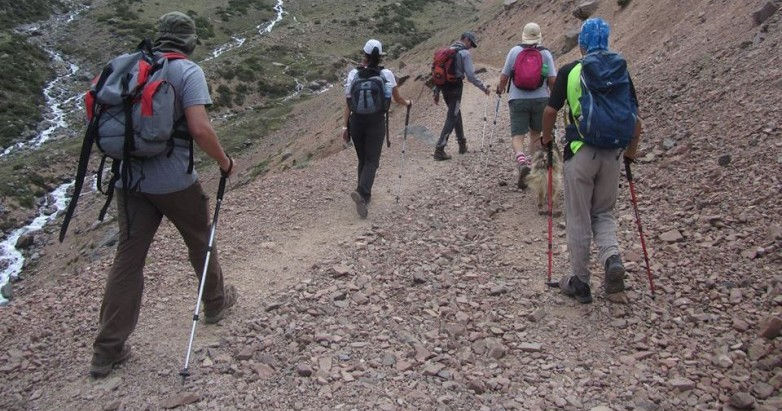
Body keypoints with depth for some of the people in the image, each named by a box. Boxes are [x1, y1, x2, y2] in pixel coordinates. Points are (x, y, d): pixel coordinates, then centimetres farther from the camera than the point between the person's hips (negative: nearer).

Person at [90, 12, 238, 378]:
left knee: (128, 256, 6)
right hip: (174, 181, -5)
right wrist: (225, 162, -5)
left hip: (129, 179, 5)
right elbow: (200, 129, -19)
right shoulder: (188, 71, -8)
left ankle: (107, 350, 8)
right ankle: (215, 302, 40)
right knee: (201, 242, 19)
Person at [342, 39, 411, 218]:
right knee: (372, 161, 1)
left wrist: (345, 126, 3)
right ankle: (362, 193, -22)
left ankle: (365, 196, 25)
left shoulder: (353, 74, -3)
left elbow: (348, 103, -3)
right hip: (377, 123, -2)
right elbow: (397, 98, 6)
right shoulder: (386, 74, -6)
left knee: (362, 160, 18)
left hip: (356, 122, 2)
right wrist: (407, 103, 27)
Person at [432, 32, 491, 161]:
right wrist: (483, 88, -3)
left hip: (445, 88, 8)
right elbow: (471, 76, -13)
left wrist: (437, 92, 18)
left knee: (456, 114, 21)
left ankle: (462, 144, 29)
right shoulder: (465, 54, -8)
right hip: (456, 88, -8)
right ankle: (439, 149, -10)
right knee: (452, 118, -5)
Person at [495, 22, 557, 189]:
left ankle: (521, 160, -26)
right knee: (535, 133, 17)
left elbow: (504, 76, 1)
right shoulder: (546, 54, -1)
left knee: (517, 134, -1)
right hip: (540, 99, 1)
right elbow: (553, 80, -5)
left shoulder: (514, 51, -1)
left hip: (518, 99, -1)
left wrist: (500, 89, 22)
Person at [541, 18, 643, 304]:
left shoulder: (570, 71, -4)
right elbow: (634, 118, 4)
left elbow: (550, 111, -4)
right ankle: (612, 259, -6)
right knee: (603, 214, 19)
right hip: (611, 154, 3)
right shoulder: (620, 73, 3)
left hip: (579, 152, -3)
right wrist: (631, 151, 17)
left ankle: (579, 282, 15)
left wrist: (546, 138, 14)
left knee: (579, 220, 7)